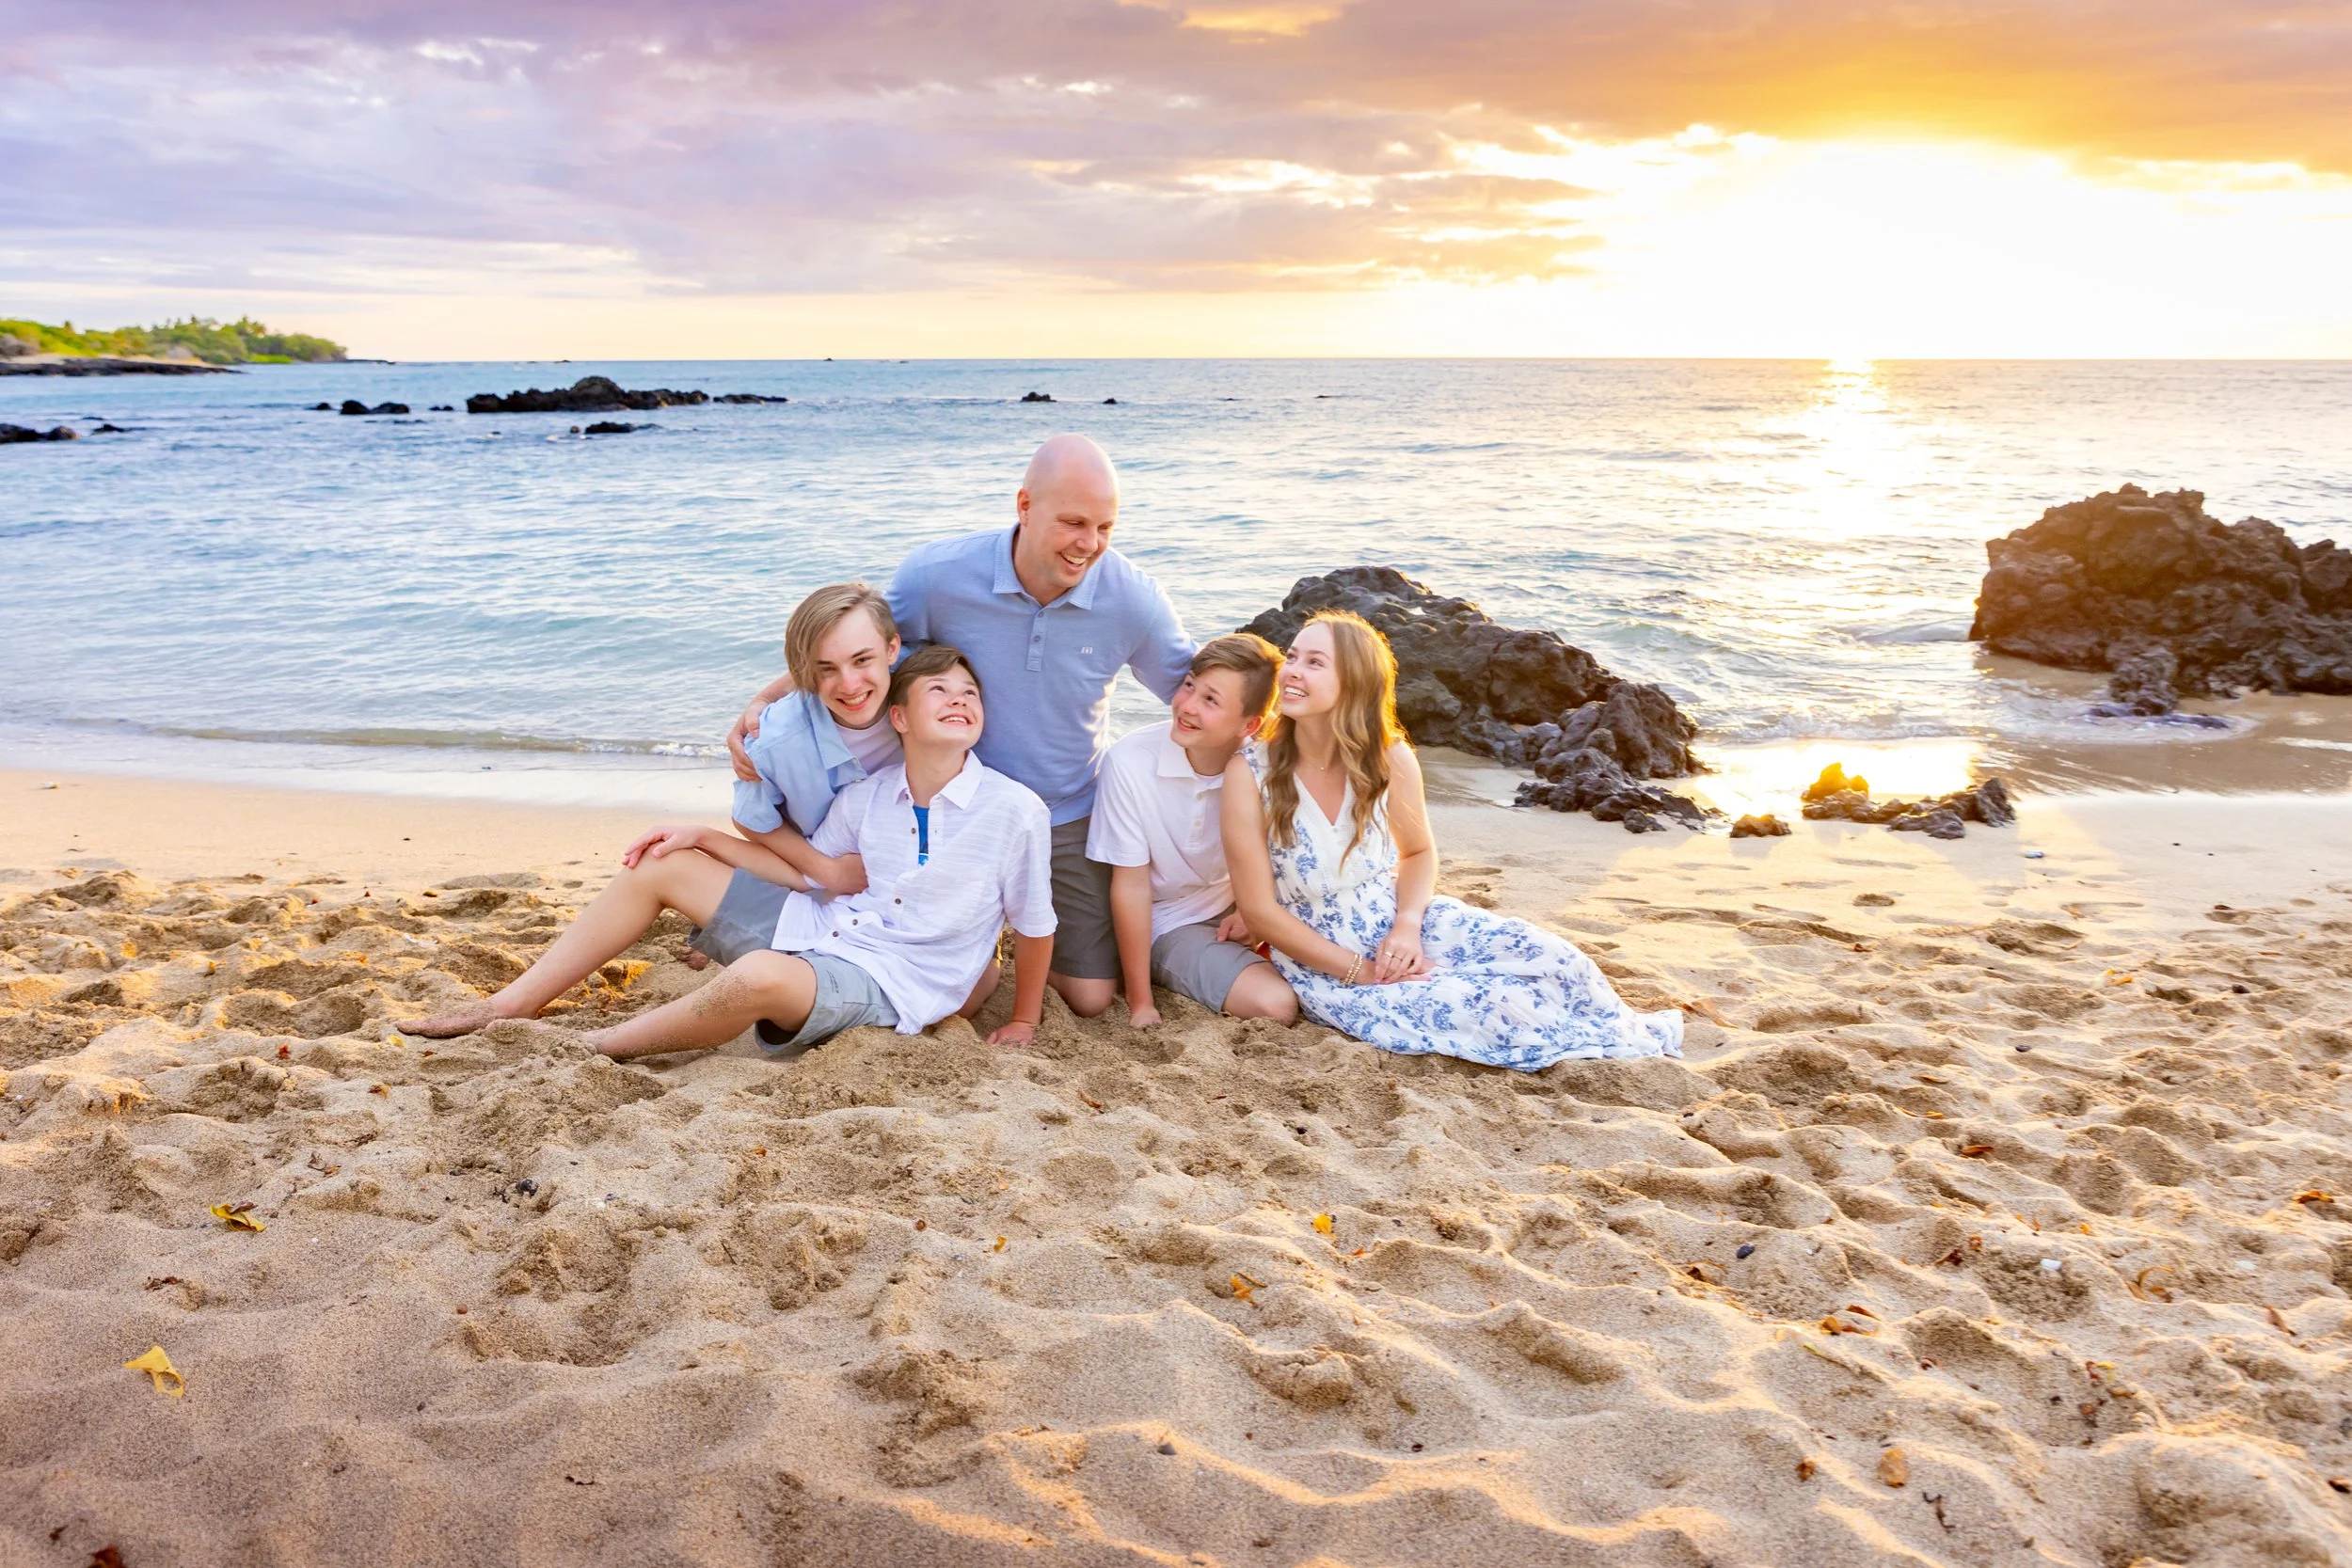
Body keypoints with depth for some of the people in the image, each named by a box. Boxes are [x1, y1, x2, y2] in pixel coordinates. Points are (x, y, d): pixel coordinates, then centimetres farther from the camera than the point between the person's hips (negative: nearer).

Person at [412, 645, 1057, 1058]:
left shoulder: (1015, 811, -16)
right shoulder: (869, 795, 0)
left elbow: (1035, 927, -6)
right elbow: (807, 870, 12)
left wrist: (1023, 1024, -1)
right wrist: (703, 837, 8)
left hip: (888, 984, -7)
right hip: (817, 930, 7)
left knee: (762, 977, -40)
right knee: (660, 864, 6)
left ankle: (593, 1048, -14)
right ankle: (507, 1009, 11)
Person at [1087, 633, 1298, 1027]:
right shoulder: (1130, 762, -25)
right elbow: (1131, 884, -17)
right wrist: (1139, 1004, -13)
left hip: (1234, 907, 5)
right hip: (1166, 923, -4)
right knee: (1275, 1006, -23)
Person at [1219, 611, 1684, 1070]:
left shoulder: (1391, 760, -8)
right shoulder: (1249, 773, -18)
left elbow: (1419, 852, 9)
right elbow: (1260, 908, -15)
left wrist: (1407, 926, -11)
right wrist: (1361, 971, -18)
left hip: (1397, 923, 4)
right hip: (1319, 958, -4)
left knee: (1542, 953, -18)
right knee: (1488, 1012, -23)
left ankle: (1630, 1036, 13)